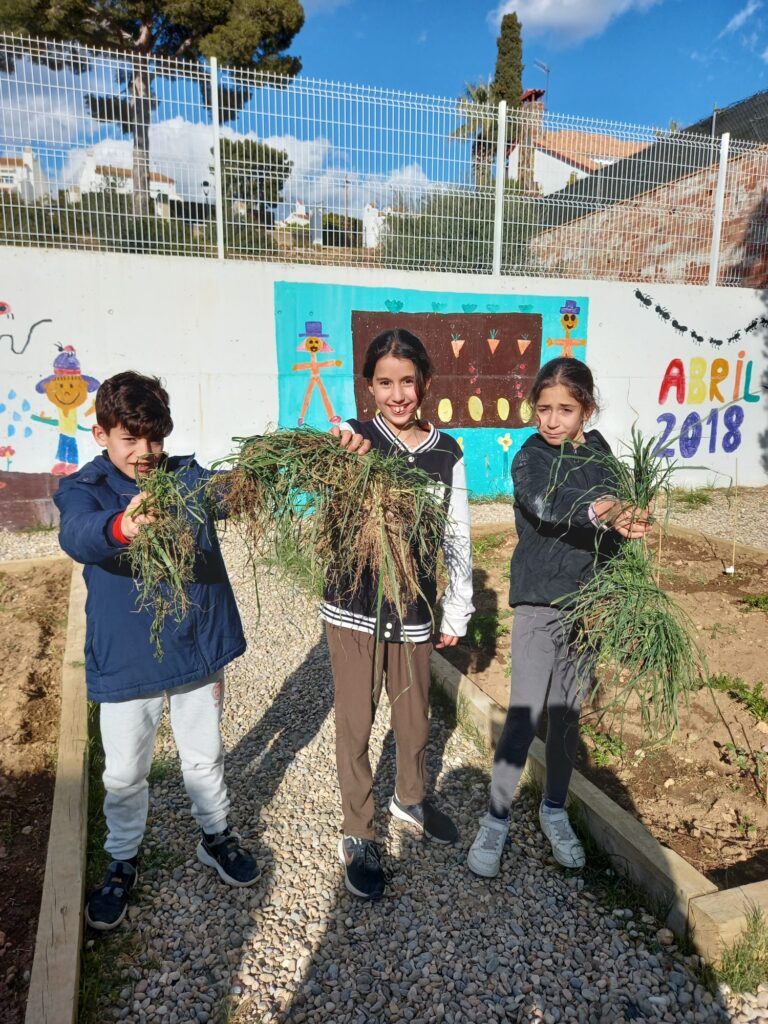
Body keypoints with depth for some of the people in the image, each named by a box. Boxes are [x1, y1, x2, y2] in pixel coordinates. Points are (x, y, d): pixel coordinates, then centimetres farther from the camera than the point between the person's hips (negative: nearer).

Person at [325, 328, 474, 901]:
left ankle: (410, 797, 50)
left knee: (415, 720, 20)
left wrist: (457, 611, 9)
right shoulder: (352, 438, -8)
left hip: (414, 609, 3)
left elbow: (457, 536, 5)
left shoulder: (447, 453, -1)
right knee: (355, 725, 11)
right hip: (353, 607, -2)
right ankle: (358, 836, 33)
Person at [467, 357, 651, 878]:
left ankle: (555, 809, 33)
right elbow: (545, 503, -33)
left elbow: (613, 527, 6)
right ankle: (496, 819, 15)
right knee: (524, 715, -4)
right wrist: (598, 510, -50)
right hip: (540, 602, -4)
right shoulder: (530, 458, -11)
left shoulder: (600, 453, 3)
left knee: (568, 715, 14)